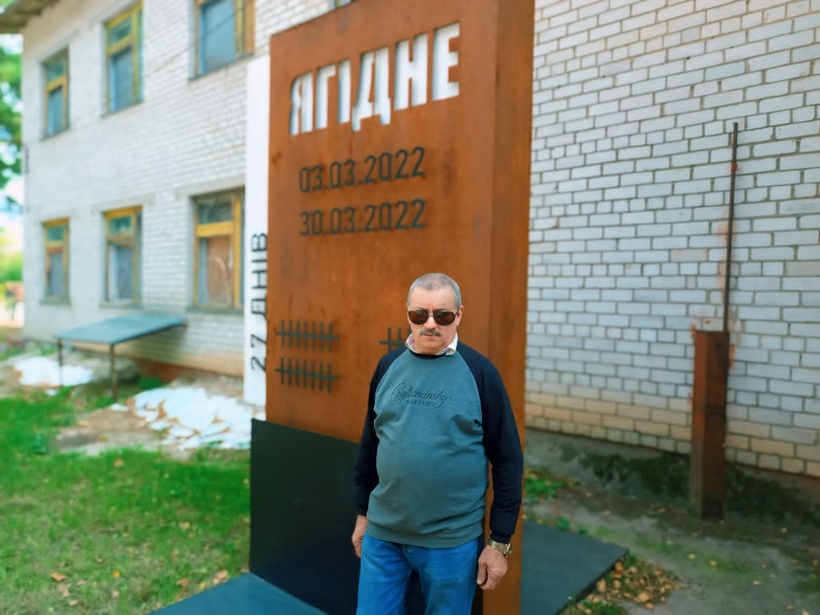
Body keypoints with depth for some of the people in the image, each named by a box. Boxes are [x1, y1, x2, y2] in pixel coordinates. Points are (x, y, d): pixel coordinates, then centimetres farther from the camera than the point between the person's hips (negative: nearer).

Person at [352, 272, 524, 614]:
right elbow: (370, 444, 9)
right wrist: (363, 513, 12)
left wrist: (500, 541, -6)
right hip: (383, 533, 3)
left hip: (452, 540, -3)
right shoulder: (388, 366, 1)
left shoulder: (479, 372, -9)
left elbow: (508, 460, -7)